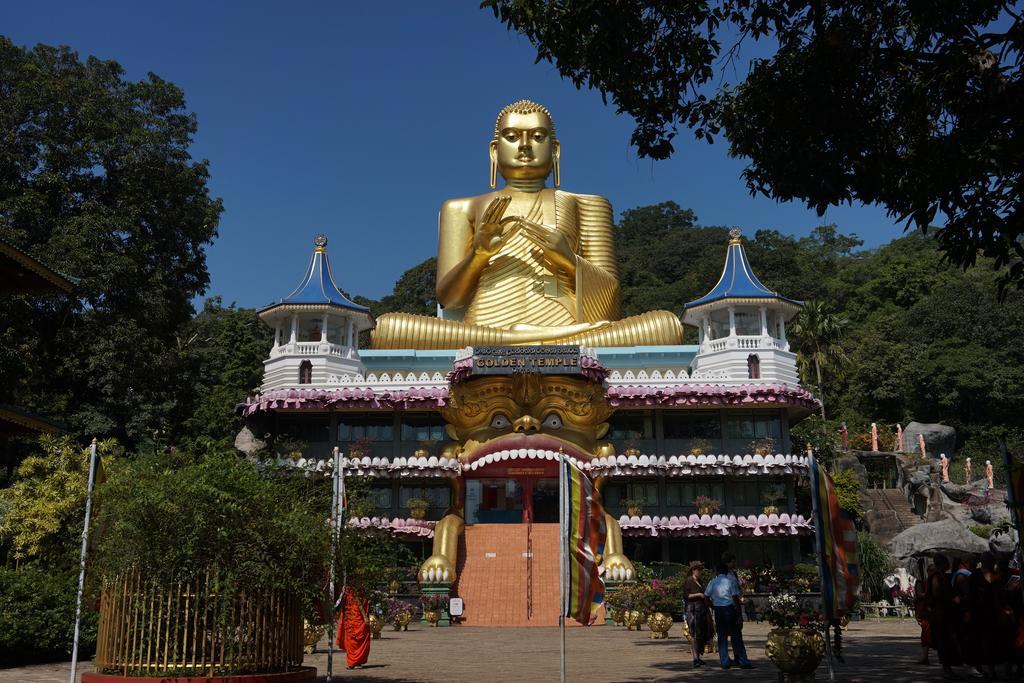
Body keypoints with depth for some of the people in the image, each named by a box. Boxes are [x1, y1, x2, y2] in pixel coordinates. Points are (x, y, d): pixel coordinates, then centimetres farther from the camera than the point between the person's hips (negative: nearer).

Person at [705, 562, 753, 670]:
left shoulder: (712, 582, 4)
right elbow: (736, 599, -8)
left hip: (718, 610, 3)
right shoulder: (731, 581, -5)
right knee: (736, 636, 1)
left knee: (721, 637, 9)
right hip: (730, 609, -3)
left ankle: (724, 662, 9)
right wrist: (739, 615, -7)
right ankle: (743, 662, 1)